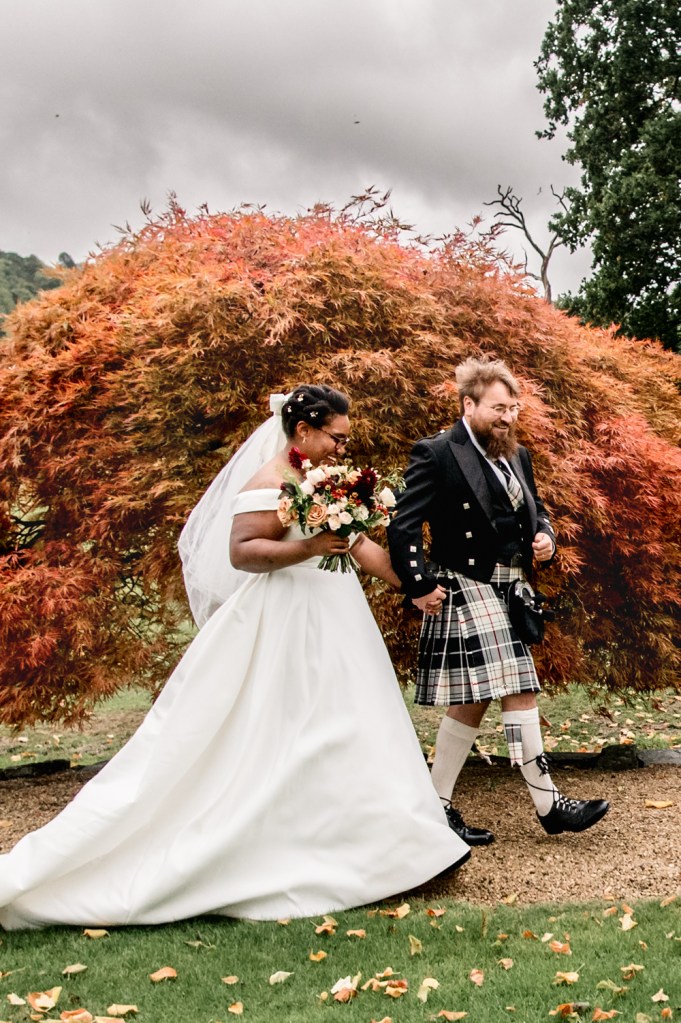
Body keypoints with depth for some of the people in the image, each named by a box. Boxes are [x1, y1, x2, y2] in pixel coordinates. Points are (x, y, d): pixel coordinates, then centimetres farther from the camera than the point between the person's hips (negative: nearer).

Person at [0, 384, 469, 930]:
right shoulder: (270, 484, -14)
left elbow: (360, 543, 19)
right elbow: (240, 550, -24)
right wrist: (309, 548, -34)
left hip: (331, 629, 10)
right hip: (286, 631, -10)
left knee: (341, 738, 13)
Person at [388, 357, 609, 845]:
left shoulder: (517, 456, 14)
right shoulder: (437, 453, -10)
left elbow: (536, 510, 26)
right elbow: (404, 526, -14)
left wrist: (545, 537, 4)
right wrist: (420, 586, -18)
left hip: (506, 595, 8)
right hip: (466, 591, -8)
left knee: (472, 702, 9)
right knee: (520, 694, -8)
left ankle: (438, 807, 20)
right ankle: (549, 805, 3)